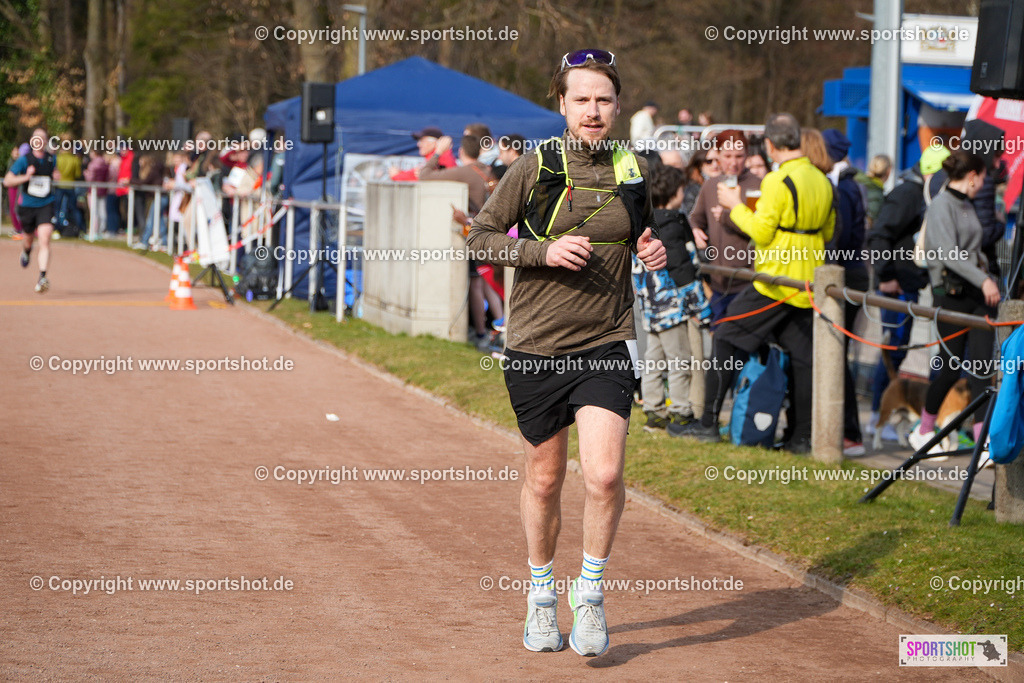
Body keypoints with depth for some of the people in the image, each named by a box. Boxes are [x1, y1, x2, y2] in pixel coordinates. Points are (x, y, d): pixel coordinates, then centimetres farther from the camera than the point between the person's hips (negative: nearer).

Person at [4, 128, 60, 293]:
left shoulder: (51, 159, 3)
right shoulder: (24, 160, -7)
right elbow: (7, 181, -10)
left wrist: (56, 176, 3)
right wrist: (25, 177, -24)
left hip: (46, 205, 0)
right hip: (27, 205, 0)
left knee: (44, 239, -18)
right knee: (30, 237, 20)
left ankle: (42, 278, -24)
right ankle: (26, 252, 59)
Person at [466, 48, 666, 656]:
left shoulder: (635, 171, 5)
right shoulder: (535, 168, -3)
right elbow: (480, 236, 0)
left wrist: (655, 252, -2)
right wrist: (544, 251, -15)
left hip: (607, 347, 1)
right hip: (536, 348, -1)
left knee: (605, 475, -15)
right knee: (545, 479, 11)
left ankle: (591, 592, 7)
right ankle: (541, 595, 33)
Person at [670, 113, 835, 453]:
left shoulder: (778, 181, -14)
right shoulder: (823, 182, 9)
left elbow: (761, 232, -14)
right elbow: (828, 232, 17)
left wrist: (736, 206, -2)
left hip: (775, 281, -7)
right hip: (808, 284, 7)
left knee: (726, 342, 2)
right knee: (802, 355, 9)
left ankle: (709, 423, 2)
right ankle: (802, 435, 8)